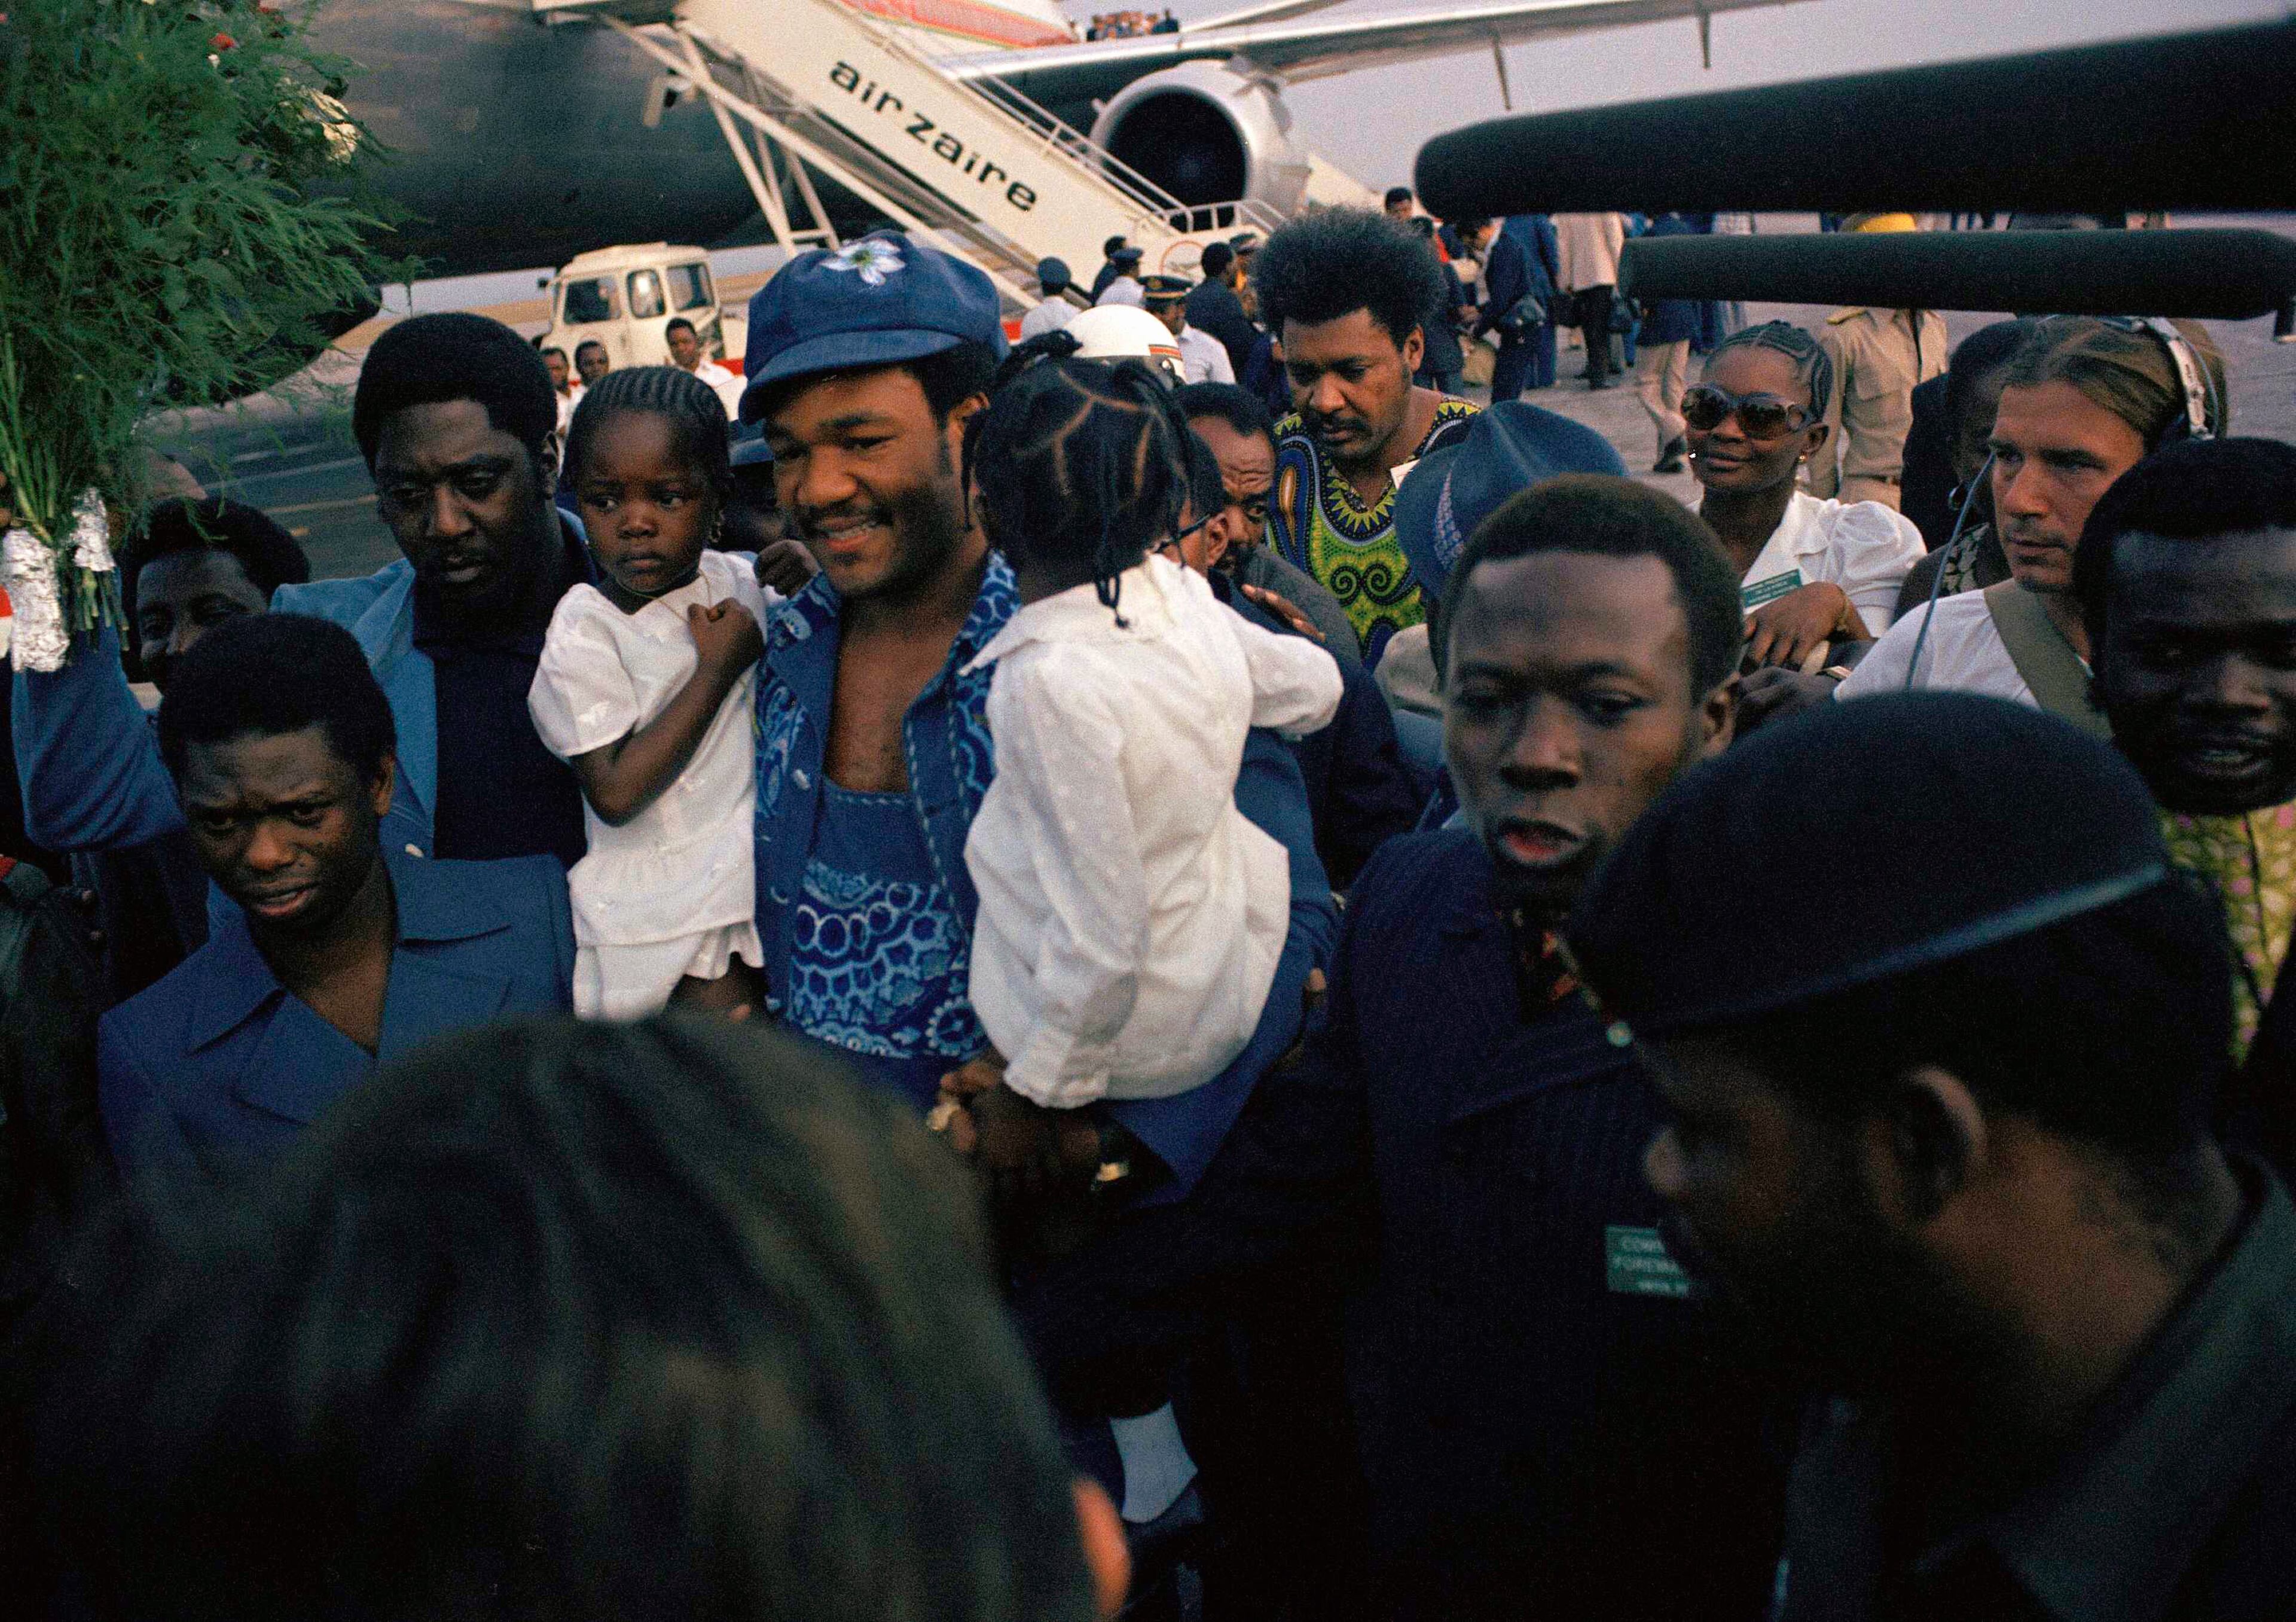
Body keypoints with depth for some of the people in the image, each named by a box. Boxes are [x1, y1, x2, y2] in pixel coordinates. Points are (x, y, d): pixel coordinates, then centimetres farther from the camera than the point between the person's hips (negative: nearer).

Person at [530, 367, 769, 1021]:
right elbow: (615, 793, -23)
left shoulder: (738, 581, 1)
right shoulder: (583, 630, -16)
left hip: (752, 869, 6)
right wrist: (718, 669, -19)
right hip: (667, 914, -6)